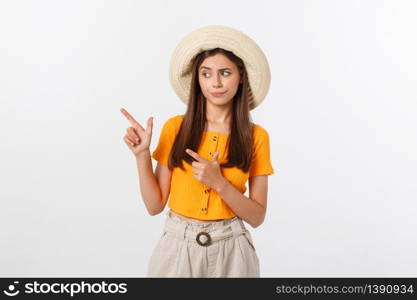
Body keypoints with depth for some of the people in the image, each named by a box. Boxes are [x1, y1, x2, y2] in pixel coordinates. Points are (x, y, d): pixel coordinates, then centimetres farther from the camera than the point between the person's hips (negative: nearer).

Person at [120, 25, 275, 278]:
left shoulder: (256, 136, -5)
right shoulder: (175, 128, -5)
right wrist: (142, 155, -15)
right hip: (178, 247, 1)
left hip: (230, 251, 0)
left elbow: (257, 217, -5)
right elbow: (155, 205, -3)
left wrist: (219, 183, -19)